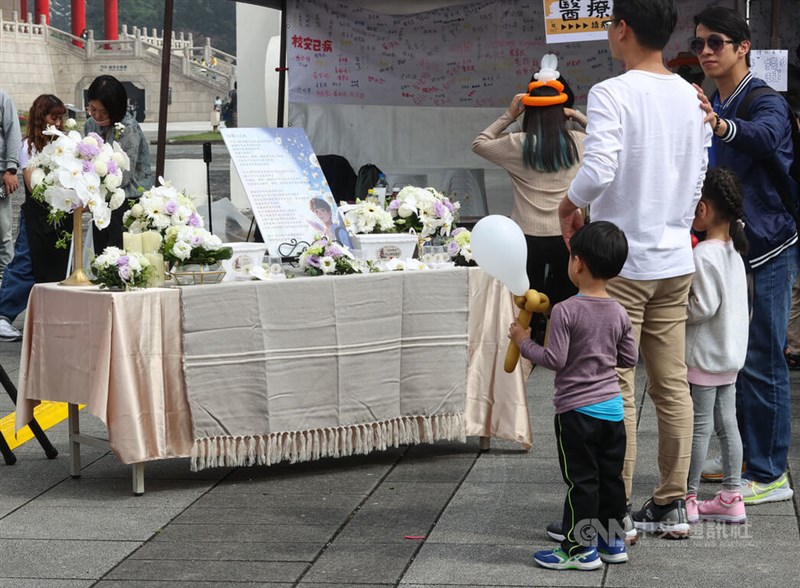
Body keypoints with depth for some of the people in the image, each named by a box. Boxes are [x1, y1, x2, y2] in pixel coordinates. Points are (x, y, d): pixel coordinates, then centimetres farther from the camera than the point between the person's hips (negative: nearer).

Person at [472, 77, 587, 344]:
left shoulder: (518, 145, -6)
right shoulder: (576, 143, 0)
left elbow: (479, 144, 11)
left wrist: (508, 117, 9)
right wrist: (577, 115, 14)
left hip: (529, 236, -2)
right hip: (566, 235, 2)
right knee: (563, 303, 12)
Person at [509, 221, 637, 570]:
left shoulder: (566, 311, -17)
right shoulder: (619, 313, 2)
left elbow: (555, 360, -17)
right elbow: (629, 359, 9)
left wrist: (524, 343, -3)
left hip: (576, 410, -6)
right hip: (612, 408, 6)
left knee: (581, 480, 1)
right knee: (611, 477, 14)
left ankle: (581, 549, 6)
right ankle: (613, 541, 23)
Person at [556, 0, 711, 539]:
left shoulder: (612, 94, -15)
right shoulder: (692, 97, 7)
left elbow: (598, 170, -26)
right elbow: (699, 178, 12)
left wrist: (568, 206, -8)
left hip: (620, 263, -7)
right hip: (676, 262, 7)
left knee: (615, 392, 0)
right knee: (673, 387, 11)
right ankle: (672, 505, 18)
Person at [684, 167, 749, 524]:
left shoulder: (703, 255, -20)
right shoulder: (734, 251, 7)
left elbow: (704, 307, -22)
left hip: (704, 356, -8)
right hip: (731, 353, 8)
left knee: (700, 425, -1)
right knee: (727, 424, 11)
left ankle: (688, 498, 8)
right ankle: (732, 498, 15)